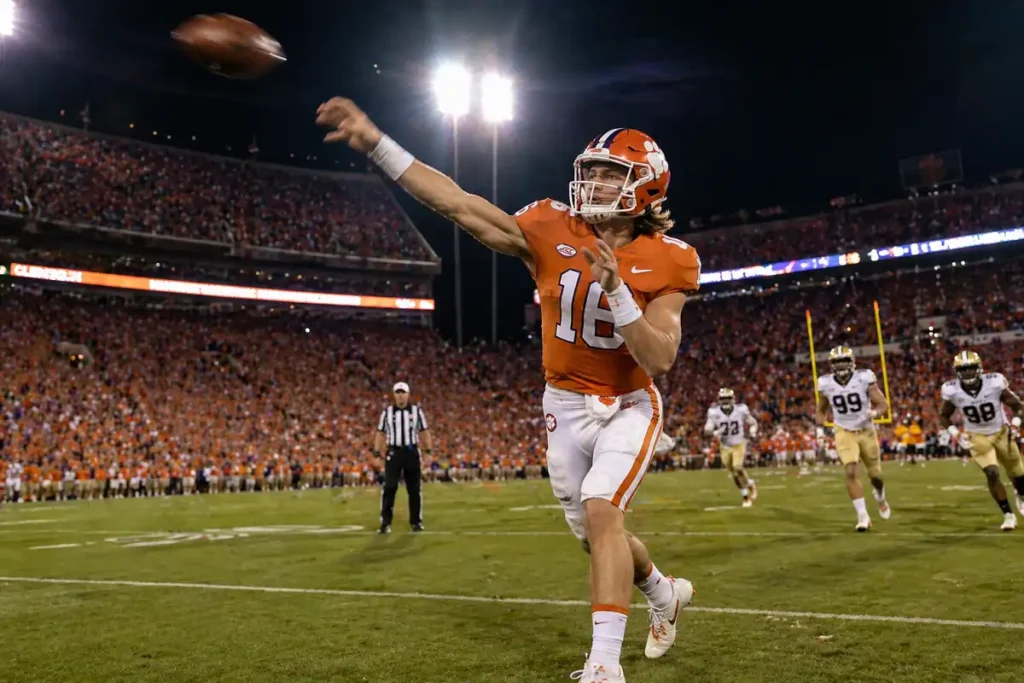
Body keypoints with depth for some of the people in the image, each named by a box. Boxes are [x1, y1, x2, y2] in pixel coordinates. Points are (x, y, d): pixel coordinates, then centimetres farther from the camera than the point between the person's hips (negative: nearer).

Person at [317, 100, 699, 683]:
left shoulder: (665, 263, -15)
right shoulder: (551, 230, -12)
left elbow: (659, 359, -21)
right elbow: (459, 204, -17)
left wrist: (615, 289, -34)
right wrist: (375, 142, -22)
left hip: (629, 406, -3)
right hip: (565, 406, 3)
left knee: (600, 511, -25)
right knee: (596, 534, 14)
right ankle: (665, 592, 44)